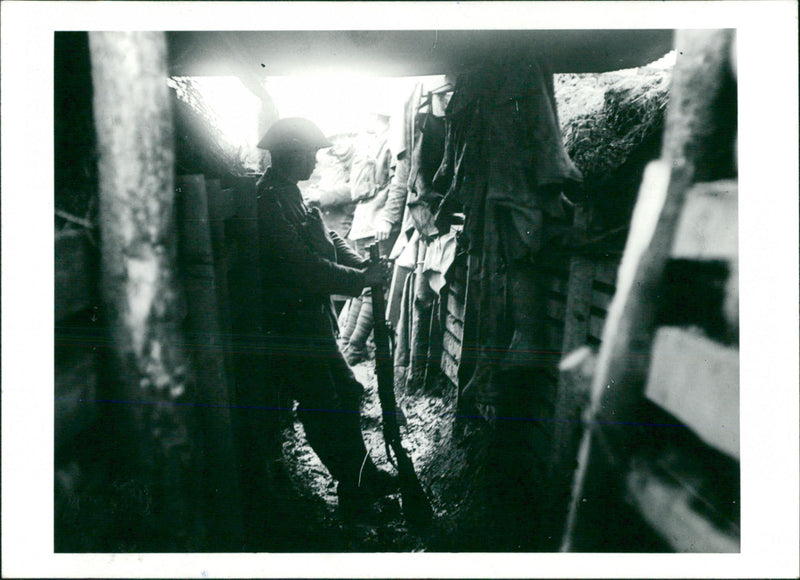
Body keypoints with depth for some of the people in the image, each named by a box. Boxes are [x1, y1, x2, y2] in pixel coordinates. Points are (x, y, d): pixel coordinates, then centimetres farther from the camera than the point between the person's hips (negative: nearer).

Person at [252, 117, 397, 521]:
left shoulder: (289, 196, 13)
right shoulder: (267, 202, -20)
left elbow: (328, 240, 13)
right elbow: (303, 266, -26)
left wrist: (364, 265, -4)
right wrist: (361, 279, -18)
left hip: (310, 318, 10)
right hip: (287, 327, -10)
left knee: (346, 392, 16)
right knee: (324, 408, 1)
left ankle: (363, 476, 32)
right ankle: (354, 492, 19)